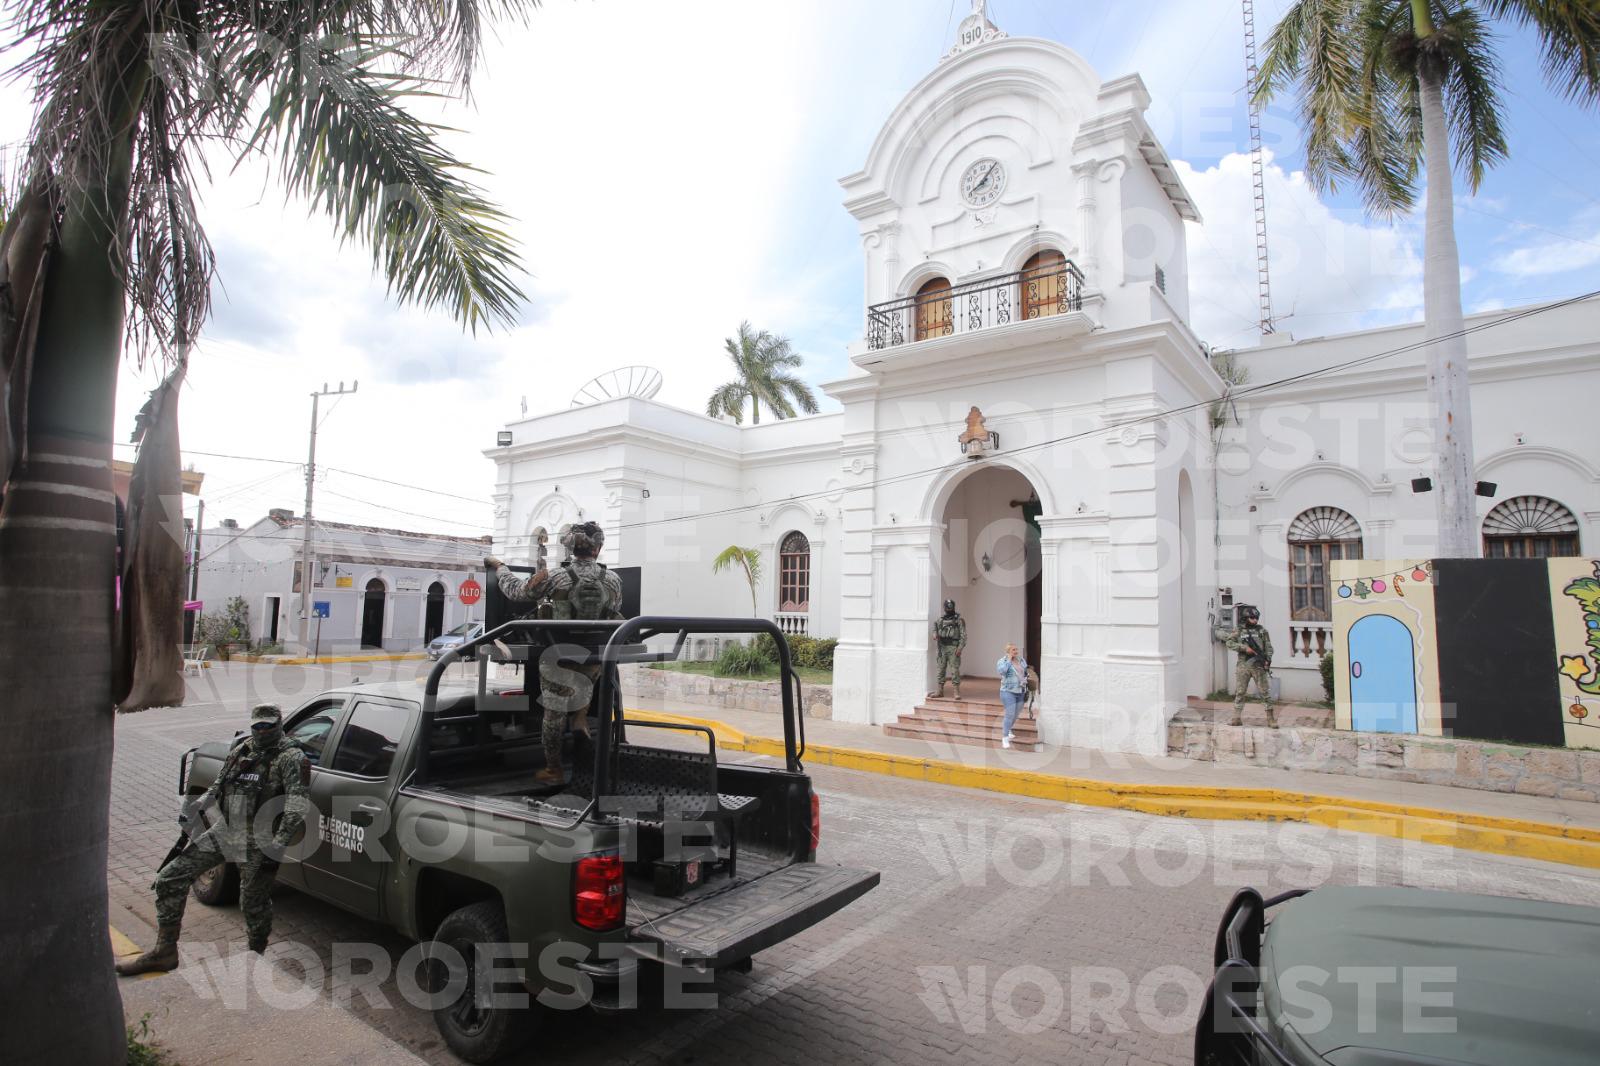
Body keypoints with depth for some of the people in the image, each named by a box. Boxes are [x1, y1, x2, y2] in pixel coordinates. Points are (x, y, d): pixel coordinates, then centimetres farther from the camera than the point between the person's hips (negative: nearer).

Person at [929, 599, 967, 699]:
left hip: (953, 648, -5)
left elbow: (963, 634, -6)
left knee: (955, 669, -7)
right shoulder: (941, 620, 13)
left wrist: (960, 647, -16)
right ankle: (939, 690, 13)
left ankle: (957, 691, -5)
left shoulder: (959, 619, -2)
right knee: (941, 669, 7)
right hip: (942, 647, 5)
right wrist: (934, 633, 7)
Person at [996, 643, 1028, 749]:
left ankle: (1007, 729, 40)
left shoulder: (1022, 660, 7)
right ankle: (1005, 737, -5)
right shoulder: (1003, 661, -9)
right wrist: (1009, 659, -21)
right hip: (1008, 692, -6)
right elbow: (1001, 670, -30)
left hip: (1021, 692, 6)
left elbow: (1026, 673, 20)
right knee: (1010, 715, -12)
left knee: (1015, 715, 16)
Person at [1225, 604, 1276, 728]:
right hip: (1243, 666, 1)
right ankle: (1237, 719, 10)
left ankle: (1271, 719, 3)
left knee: (1265, 692, -2)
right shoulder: (1238, 631, 6)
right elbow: (1230, 643, -4)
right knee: (1239, 692, 4)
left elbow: (1269, 647, 4)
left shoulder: (1262, 631, 7)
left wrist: (1268, 660, -11)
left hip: (1259, 666, 0)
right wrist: (1244, 648, -15)